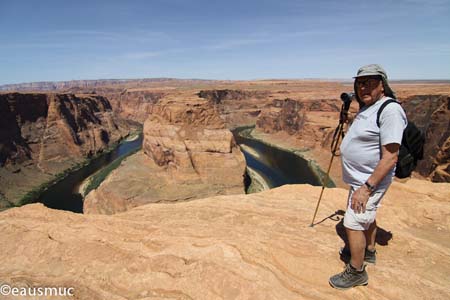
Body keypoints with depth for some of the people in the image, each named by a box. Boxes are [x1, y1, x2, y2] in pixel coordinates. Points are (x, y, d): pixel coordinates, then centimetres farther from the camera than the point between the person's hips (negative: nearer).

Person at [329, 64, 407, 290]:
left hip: (370, 181, -10)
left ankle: (356, 272, 13)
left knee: (353, 224, -4)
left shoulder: (390, 111, -23)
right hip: (361, 178, 10)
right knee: (367, 217, 24)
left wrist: (366, 188, -28)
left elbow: (390, 157, -27)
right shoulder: (367, 108, 8)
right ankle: (369, 252, 46)